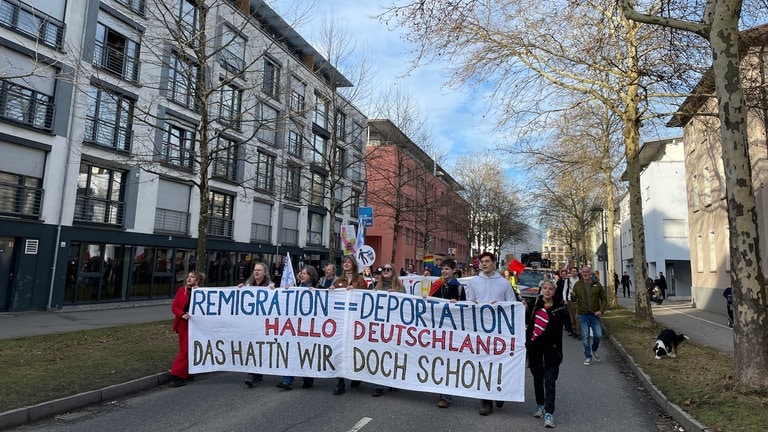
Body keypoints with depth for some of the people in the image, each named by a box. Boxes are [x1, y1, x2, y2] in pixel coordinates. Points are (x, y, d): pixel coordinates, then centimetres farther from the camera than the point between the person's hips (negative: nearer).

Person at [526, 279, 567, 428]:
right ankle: (540, 404, 33)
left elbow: (551, 333, -15)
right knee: (537, 377, 16)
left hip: (550, 348, -4)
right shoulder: (537, 302, 2)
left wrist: (533, 344, -15)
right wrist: (526, 309, 2)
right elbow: (528, 321, 20)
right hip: (533, 346, 5)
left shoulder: (558, 309, -12)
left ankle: (549, 413, 1)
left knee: (549, 381, -5)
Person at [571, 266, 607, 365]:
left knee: (598, 335, -1)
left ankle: (594, 350, 29)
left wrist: (601, 310, -7)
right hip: (583, 315, 0)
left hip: (595, 315, 0)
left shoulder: (597, 285, 2)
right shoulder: (577, 285, 3)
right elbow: (574, 299, 8)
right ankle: (588, 357, 15)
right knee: (585, 337, 2)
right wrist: (573, 296, -16)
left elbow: (604, 299, 5)